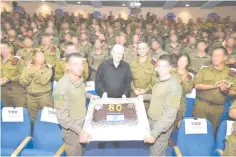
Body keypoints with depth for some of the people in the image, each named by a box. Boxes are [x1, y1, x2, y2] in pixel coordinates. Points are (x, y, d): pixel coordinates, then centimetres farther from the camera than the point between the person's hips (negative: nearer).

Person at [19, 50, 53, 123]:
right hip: (31, 96, 3)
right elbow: (22, 83, -2)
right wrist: (30, 73, -14)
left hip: (44, 96, -3)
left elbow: (44, 81, -18)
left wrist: (34, 72, -11)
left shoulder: (47, 68, -1)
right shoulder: (28, 68, 7)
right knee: (33, 119, 16)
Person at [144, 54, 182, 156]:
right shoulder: (159, 80, 4)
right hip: (152, 121, 8)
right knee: (152, 150, 24)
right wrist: (144, 97, 15)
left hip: (162, 126, -8)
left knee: (156, 153, 10)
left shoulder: (174, 85, -24)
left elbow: (170, 114, -29)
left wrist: (154, 133, -32)